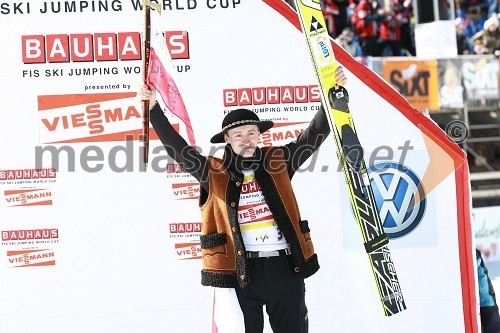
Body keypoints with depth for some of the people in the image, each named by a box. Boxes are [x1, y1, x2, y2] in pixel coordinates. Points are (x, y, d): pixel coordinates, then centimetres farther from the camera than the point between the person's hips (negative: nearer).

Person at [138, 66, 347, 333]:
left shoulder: (278, 162, 8)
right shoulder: (214, 174, 3)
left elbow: (314, 136, 7)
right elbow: (177, 148, -4)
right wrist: (153, 109, -13)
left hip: (285, 266, 2)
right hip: (240, 270, -2)